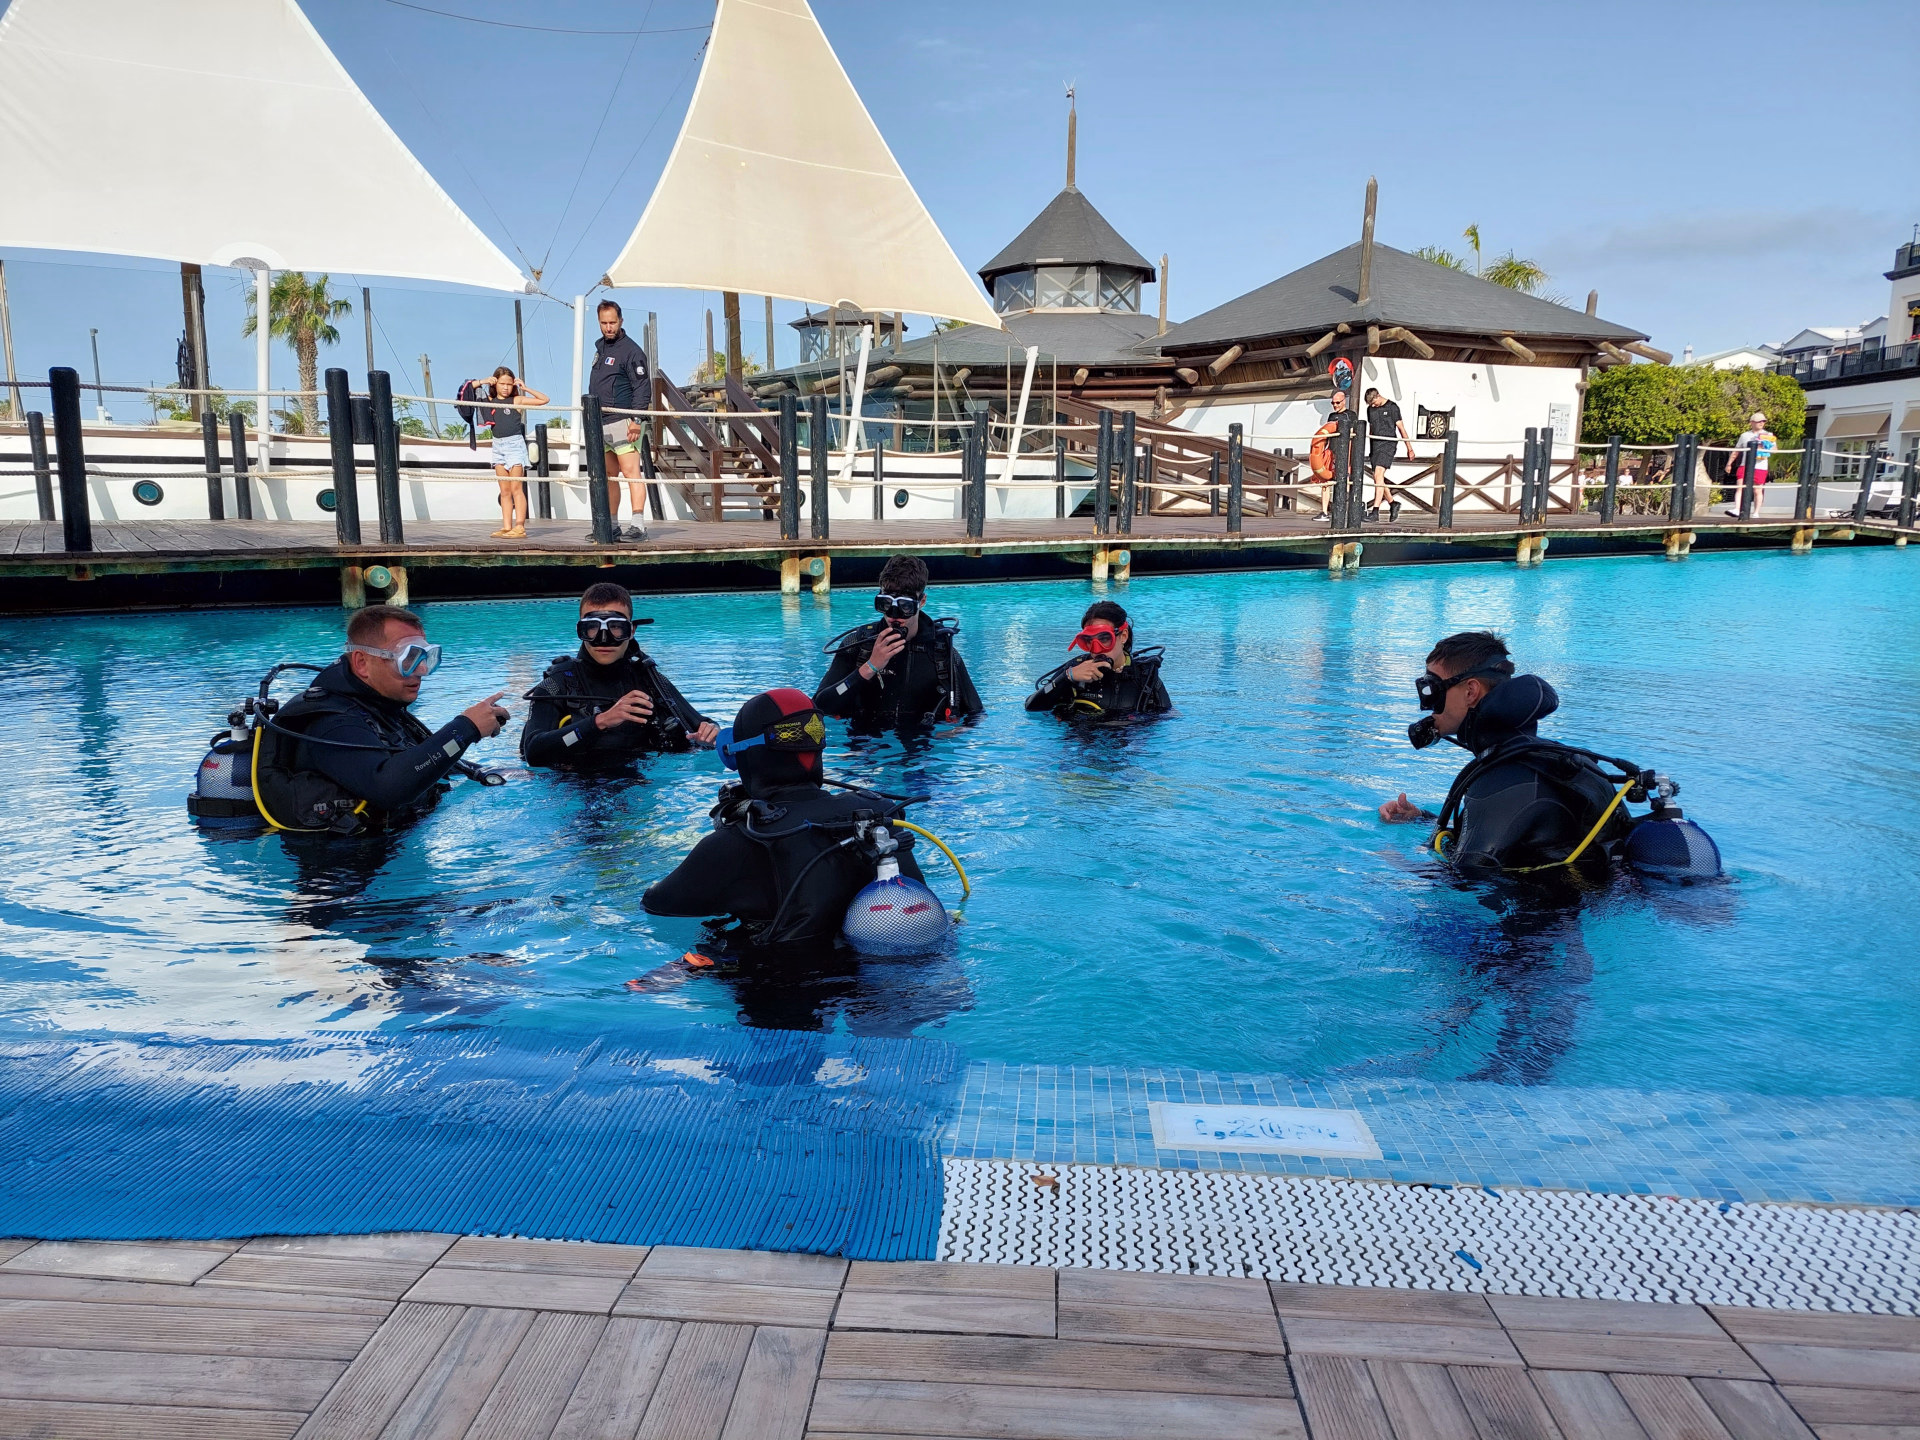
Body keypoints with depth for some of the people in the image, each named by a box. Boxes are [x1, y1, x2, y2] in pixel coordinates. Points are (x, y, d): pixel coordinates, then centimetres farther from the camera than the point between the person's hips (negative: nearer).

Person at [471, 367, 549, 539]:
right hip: (498, 445, 5)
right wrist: (482, 382, 6)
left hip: (514, 443, -5)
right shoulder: (490, 401, 10)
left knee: (516, 488, -9)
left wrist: (525, 388, -6)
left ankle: (520, 527, -12)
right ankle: (506, 527, 7)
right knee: (504, 491, 6)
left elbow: (545, 400, -3)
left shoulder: (517, 400, 0)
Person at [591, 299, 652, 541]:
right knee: (609, 476, 11)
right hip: (600, 424, 9)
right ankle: (611, 527, 16)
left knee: (631, 472, -12)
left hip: (622, 422, -9)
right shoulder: (600, 347, 19)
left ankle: (638, 526, -14)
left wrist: (636, 419, -21)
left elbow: (642, 387, -13)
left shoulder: (631, 350, -7)